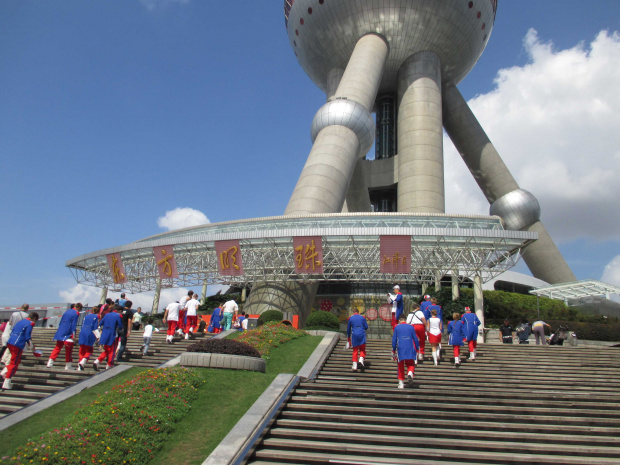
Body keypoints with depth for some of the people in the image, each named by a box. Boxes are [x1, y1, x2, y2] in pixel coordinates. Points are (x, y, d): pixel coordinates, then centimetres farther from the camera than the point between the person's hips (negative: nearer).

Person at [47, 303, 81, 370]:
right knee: (68, 350, 2)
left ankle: (50, 363, 7)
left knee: (57, 347, 13)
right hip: (68, 334, -6)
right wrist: (73, 336, -13)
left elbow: (60, 322, 18)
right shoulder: (76, 313, -7)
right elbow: (73, 325, -13)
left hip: (60, 332, 7)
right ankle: (68, 366, 7)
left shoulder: (67, 311, 15)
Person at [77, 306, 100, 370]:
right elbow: (95, 328, -7)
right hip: (90, 335, -5)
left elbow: (82, 326, 20)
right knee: (89, 351, 6)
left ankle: (79, 367, 8)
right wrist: (97, 337, -6)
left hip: (82, 334, 5)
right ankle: (82, 362, -16)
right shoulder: (96, 317, -2)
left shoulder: (86, 316, 15)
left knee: (82, 351, 10)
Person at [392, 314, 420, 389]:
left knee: (401, 366, 9)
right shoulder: (411, 327, 8)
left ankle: (401, 383, 7)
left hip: (400, 349, 0)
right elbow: (415, 339, 7)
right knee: (411, 364, 12)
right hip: (410, 349, 0)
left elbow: (394, 340, 4)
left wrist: (393, 351, 10)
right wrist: (417, 350, 15)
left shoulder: (397, 327, 6)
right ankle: (410, 373, -20)